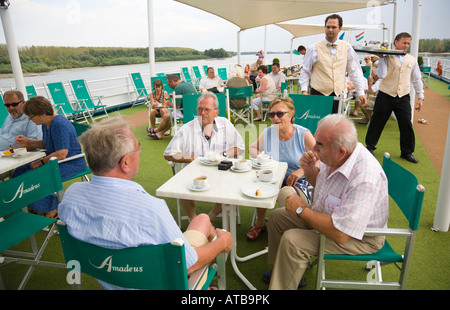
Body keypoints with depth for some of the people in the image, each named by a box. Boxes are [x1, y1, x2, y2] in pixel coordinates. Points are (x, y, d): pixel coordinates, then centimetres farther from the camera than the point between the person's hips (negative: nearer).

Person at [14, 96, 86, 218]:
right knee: (21, 171, 3)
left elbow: (61, 154, -28)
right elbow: (45, 144, 23)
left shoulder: (59, 124, -24)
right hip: (54, 160, 10)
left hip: (72, 163, -10)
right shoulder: (46, 123, 6)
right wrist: (27, 141, 8)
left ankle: (52, 212, -3)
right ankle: (31, 209, 12)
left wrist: (40, 162, -18)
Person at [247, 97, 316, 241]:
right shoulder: (268, 132, 1)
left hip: (298, 181, -2)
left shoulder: (303, 134, -8)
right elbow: (252, 148, 15)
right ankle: (260, 224, 2)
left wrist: (301, 171, -22)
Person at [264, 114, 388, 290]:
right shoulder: (334, 156, -12)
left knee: (292, 241, -25)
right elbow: (319, 182, 10)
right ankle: (286, 270, 24)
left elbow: (340, 234, -38)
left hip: (359, 238, -9)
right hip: (327, 215, 9)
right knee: (277, 216, 8)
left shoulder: (365, 179, -38)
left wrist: (301, 209, -26)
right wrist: (309, 170, -14)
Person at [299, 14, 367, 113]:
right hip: (319, 94, -2)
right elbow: (305, 71, 5)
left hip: (338, 94, 2)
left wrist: (361, 92, 7)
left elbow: (354, 71, 11)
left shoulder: (347, 48, 8)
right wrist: (304, 90, -5)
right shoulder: (314, 49, 1)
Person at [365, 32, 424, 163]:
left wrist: (420, 97, 13)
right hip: (385, 95, -3)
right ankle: (370, 146, 22)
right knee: (377, 122, 4)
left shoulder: (412, 60, 11)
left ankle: (407, 152, 16)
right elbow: (382, 75, -14)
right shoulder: (387, 57, 0)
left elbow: (417, 80, 16)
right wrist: (381, 58, -18)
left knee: (406, 124, 1)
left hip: (403, 98, 3)